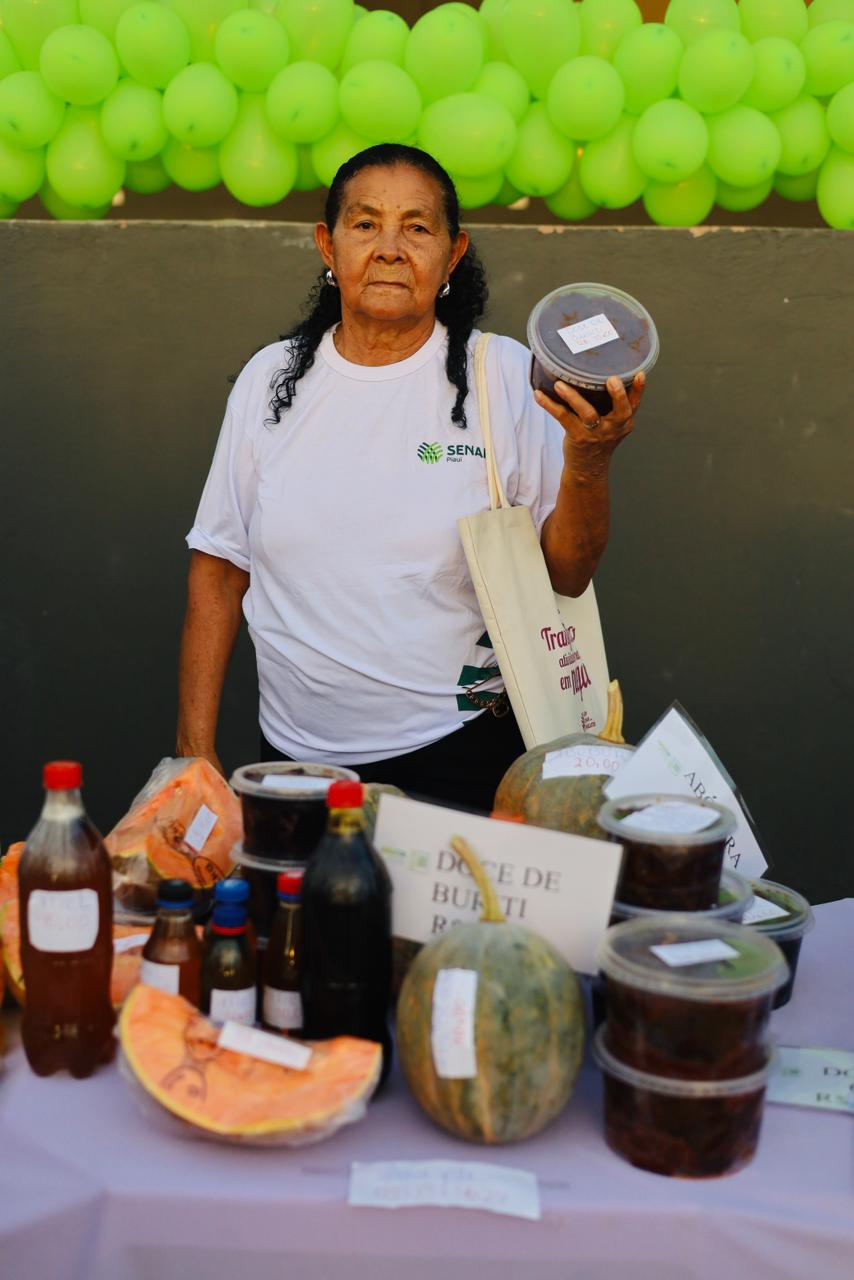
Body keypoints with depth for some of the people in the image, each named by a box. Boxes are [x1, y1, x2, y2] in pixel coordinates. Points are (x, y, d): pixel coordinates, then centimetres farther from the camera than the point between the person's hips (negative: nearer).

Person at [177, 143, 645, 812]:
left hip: (461, 756, -2)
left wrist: (588, 460, -22)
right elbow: (219, 571, 7)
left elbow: (566, 576, -4)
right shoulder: (270, 379, 4)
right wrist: (196, 748, 4)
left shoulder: (505, 375, -3)